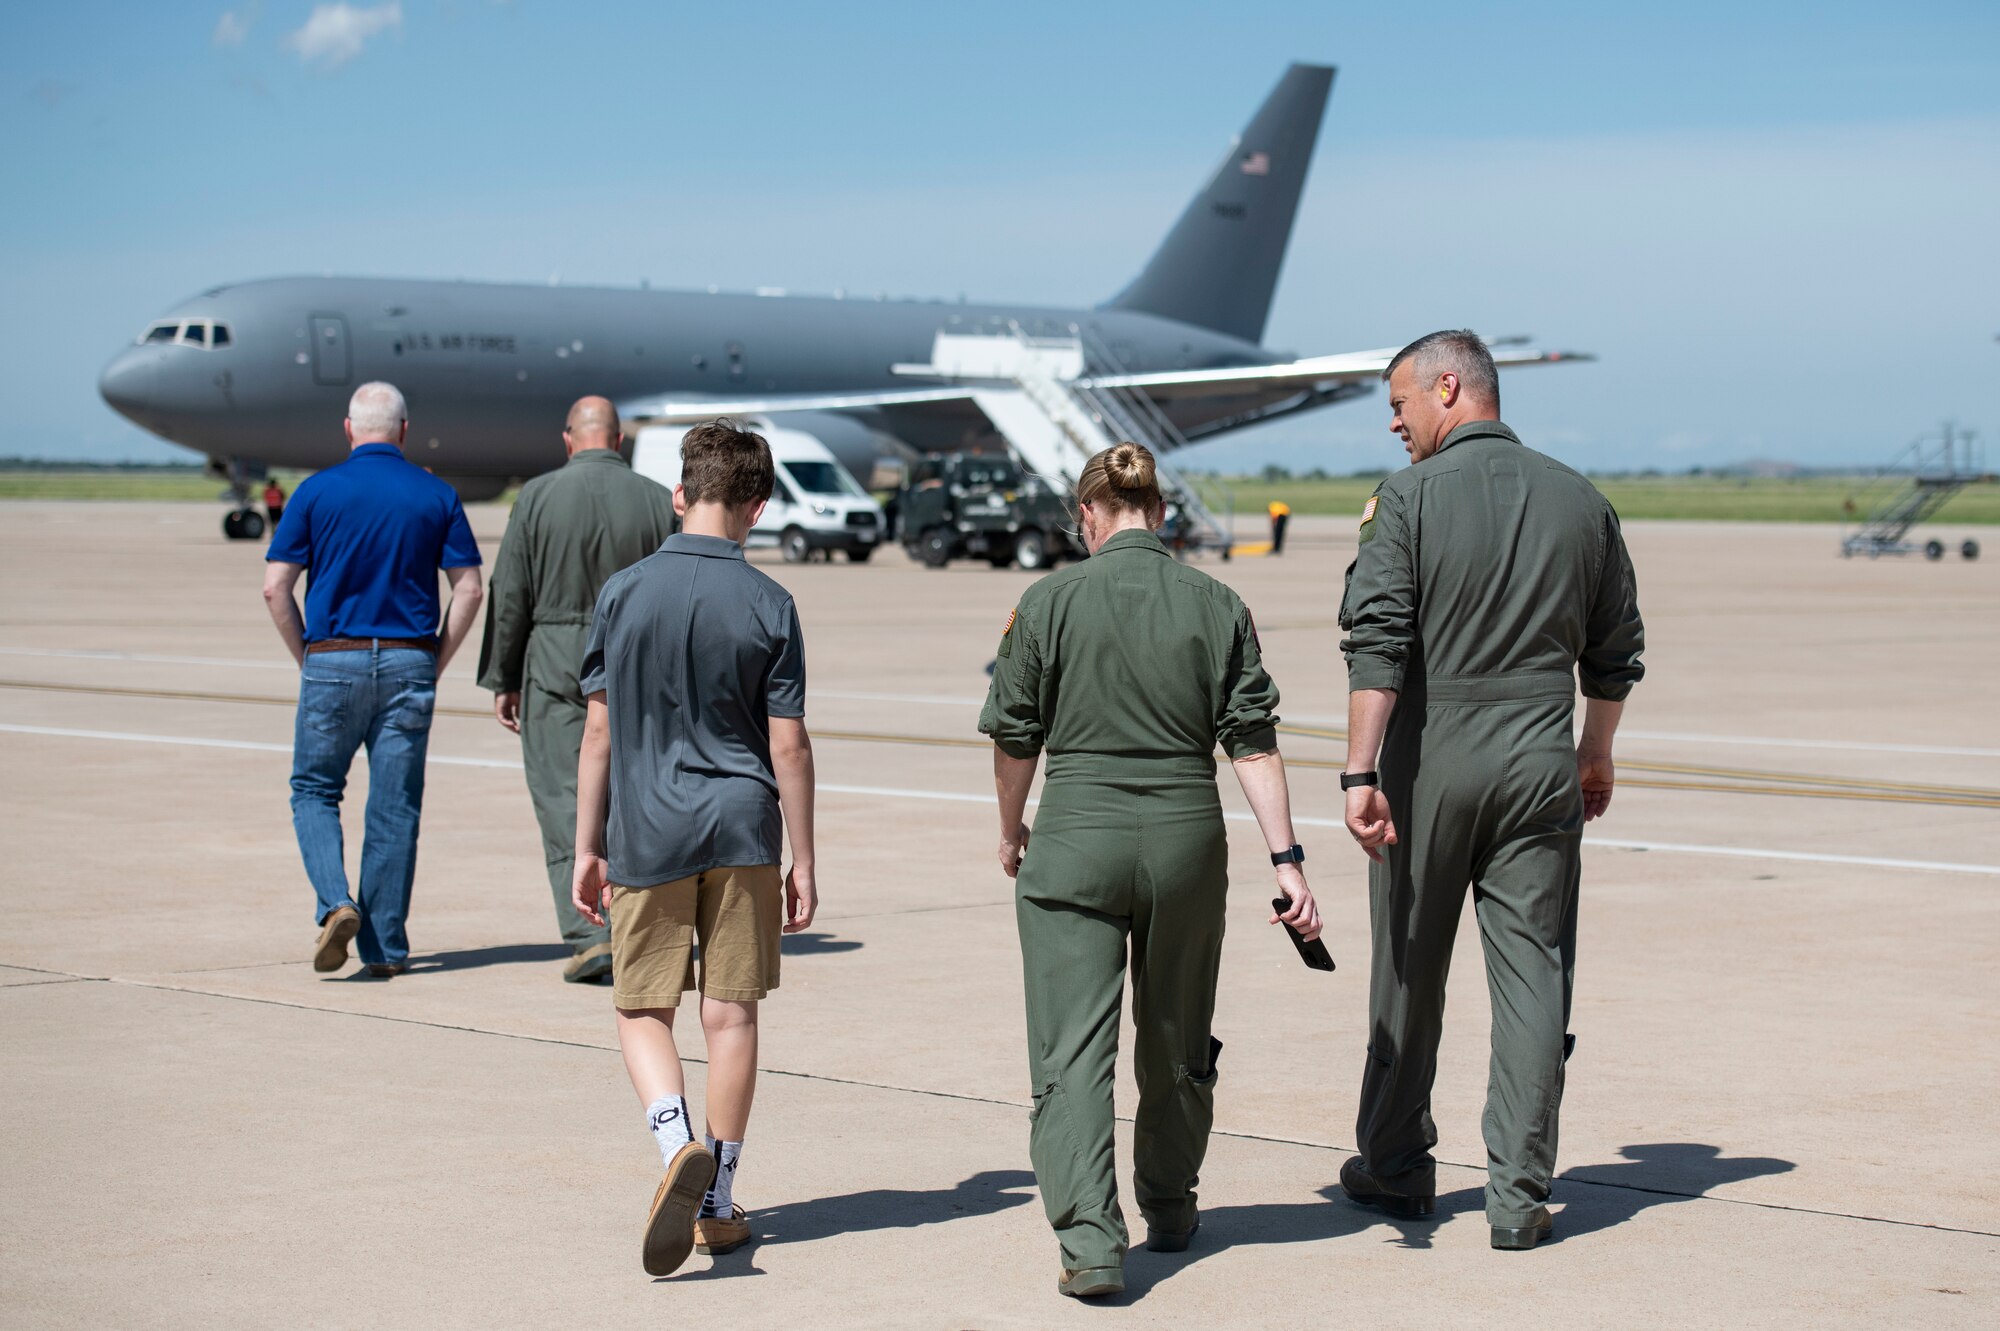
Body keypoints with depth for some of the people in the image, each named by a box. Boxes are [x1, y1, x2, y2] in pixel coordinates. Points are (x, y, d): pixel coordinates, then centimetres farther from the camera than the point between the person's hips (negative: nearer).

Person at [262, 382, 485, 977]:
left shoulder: (317, 491, -1)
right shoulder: (437, 495, 4)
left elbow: (276, 586, -3)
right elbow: (468, 588, 1)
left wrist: (307, 659, 8)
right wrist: (435, 664, 9)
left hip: (333, 661, -1)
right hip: (409, 663, 2)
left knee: (314, 790, 13)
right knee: (395, 807, 6)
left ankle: (336, 902, -10)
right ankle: (385, 947, 8)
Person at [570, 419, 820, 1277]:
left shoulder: (624, 593, -2)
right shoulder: (768, 605, -4)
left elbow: (599, 731, 1)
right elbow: (788, 745, -3)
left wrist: (587, 847, 8)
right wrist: (802, 863, 4)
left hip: (646, 830, 0)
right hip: (742, 827, 0)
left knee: (642, 1011, 8)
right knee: (731, 1014, 8)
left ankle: (680, 1147, -18)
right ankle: (717, 1205, 14)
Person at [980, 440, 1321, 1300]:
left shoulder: (1049, 603, -4)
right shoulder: (1216, 606, 1)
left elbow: (1013, 739, 1)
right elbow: (1254, 743, -2)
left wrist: (1011, 836, 17)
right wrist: (1285, 858, -1)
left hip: (1076, 840, -3)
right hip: (1187, 840, 3)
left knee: (1073, 1051, -2)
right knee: (1175, 1042, 20)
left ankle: (1089, 1242, -13)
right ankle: (1169, 1207, 35)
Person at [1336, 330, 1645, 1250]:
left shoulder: (1411, 496, -7)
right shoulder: (1581, 501, 6)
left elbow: (1375, 642, -15)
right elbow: (1617, 649, 13)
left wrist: (1360, 775, -17)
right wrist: (1596, 751, 27)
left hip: (1429, 759, -2)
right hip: (1540, 761, 2)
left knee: (1408, 974, 11)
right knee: (1533, 976, 4)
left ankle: (1395, 1169, 23)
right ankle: (1518, 1195, 2)